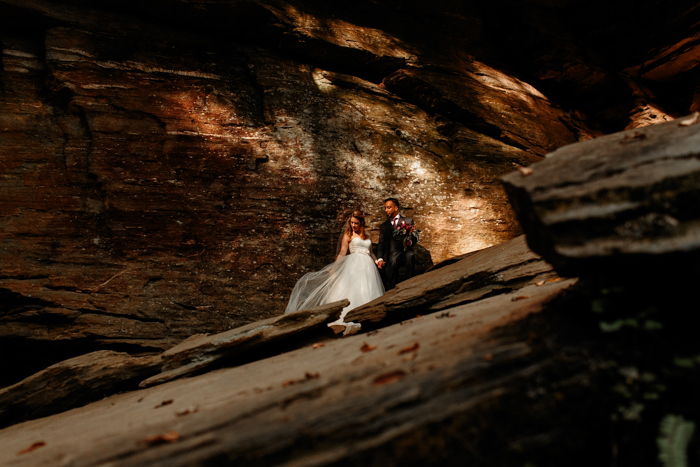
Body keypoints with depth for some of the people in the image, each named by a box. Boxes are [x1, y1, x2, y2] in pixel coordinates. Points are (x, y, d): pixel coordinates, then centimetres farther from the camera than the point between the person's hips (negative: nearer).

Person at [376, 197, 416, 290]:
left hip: (405, 252, -2)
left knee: (410, 255, -37)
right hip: (391, 256, 2)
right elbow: (381, 244, 11)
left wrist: (410, 242, -18)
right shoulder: (383, 226, 21)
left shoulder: (408, 221, 16)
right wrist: (380, 259, -7)